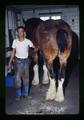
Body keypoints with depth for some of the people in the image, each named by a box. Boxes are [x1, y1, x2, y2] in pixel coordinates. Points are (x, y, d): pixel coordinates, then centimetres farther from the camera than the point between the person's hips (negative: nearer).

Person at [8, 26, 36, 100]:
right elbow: (13, 52, 1)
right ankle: (18, 95, 12)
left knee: (26, 78, 10)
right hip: (18, 61, -1)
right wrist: (10, 63, 1)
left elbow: (35, 48, 3)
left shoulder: (28, 41, -7)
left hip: (25, 61, 1)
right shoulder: (15, 41, -4)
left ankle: (25, 93, 27)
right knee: (18, 78, -1)